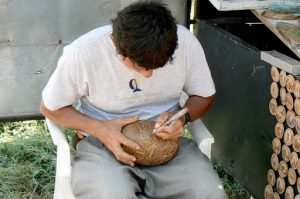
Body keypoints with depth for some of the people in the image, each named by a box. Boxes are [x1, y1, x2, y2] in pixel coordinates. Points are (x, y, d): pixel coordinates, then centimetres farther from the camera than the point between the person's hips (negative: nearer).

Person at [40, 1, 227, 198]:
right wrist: (99, 129, -18)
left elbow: (204, 95, 5)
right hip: (102, 142, -2)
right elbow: (50, 107, -3)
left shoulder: (185, 42, -13)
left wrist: (183, 117, -17)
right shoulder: (82, 53, -18)